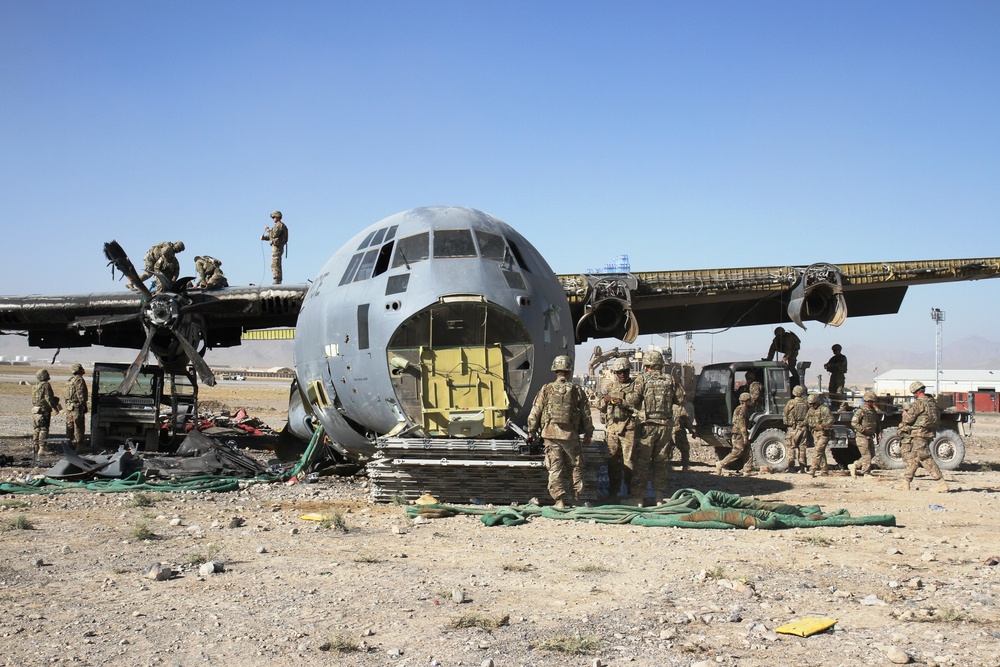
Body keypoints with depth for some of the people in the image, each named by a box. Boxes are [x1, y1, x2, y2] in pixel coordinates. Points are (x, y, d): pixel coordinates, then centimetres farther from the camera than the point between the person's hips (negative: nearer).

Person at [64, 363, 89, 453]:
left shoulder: (69, 381, 15)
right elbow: (80, 395, -16)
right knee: (78, 428, -5)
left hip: (69, 406, 8)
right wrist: (84, 405, -12)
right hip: (77, 407, -8)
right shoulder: (79, 380, -12)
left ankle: (70, 446, 17)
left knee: (70, 427, 12)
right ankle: (78, 447, -5)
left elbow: (67, 395, 16)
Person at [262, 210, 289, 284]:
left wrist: (268, 230, -9)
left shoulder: (279, 225, -12)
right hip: (278, 247, 11)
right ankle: (278, 281, 13)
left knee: (274, 264, -13)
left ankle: (277, 281, -16)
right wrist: (264, 237, 9)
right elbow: (271, 236, 23)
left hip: (277, 247, -11)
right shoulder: (278, 225, 22)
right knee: (277, 265, 11)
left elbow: (274, 235, -23)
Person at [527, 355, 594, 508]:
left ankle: (559, 500, -2)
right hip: (571, 435, 0)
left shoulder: (546, 390, -2)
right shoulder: (577, 390, 0)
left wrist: (531, 431, 13)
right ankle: (573, 499, 13)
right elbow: (586, 414, 5)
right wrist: (588, 433, 17)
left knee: (555, 468, 3)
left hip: (550, 434, 0)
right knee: (574, 467, 12)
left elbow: (535, 413, 0)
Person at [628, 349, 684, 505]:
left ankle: (637, 498, -1)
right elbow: (681, 399, 6)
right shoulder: (670, 381, 5)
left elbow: (633, 401, -12)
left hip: (647, 424, -4)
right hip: (665, 425, 4)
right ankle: (659, 496, 13)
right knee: (661, 462, 11)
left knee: (641, 462, 0)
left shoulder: (642, 380, -7)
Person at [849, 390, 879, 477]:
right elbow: (853, 423, -16)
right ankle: (866, 473, 2)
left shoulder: (874, 411, 13)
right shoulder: (861, 411, -11)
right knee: (867, 456, -7)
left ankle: (854, 466, 22)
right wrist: (864, 430, -22)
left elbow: (877, 424, 23)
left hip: (870, 437, 8)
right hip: (862, 437, -8)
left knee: (869, 456, 10)